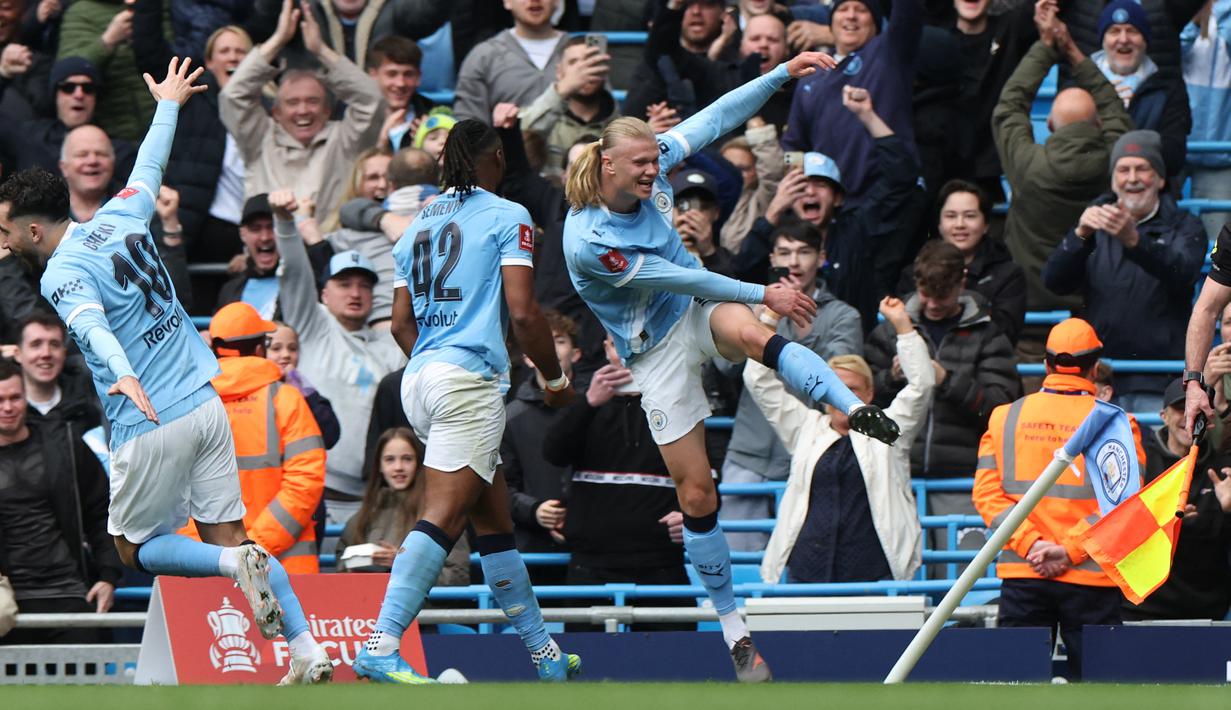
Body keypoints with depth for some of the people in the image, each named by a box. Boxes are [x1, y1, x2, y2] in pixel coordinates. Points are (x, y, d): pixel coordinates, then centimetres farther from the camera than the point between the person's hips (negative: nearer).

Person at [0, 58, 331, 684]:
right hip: (205, 405, 7)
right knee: (226, 536, 10)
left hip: (152, 424, -7)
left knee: (135, 548, 11)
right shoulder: (118, 219, 7)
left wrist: (122, 374, -54)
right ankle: (308, 652, -2)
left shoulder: (62, 273, -14)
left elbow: (92, 324, -35)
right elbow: (149, 168, 26)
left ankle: (238, 564, -14)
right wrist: (168, 105, 44)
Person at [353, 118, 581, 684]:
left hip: (419, 380, 8)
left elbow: (401, 324, 17)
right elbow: (522, 313, -8)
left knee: (495, 522, 14)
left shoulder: (418, 226, 18)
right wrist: (555, 379, 5)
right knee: (442, 518, -15)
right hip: (468, 379, -8)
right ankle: (381, 646, -27)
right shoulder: (506, 217, -1)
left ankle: (543, 654, 20)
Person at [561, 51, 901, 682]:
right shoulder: (587, 240, -25)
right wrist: (763, 294, -20)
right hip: (657, 352, -3)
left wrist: (783, 73, -5)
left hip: (702, 309, 3)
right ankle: (733, 626, 8)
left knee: (747, 330, -36)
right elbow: (676, 277, -23)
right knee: (696, 493, -3)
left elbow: (714, 120, 1)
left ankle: (857, 410, -59)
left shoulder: (651, 165, -7)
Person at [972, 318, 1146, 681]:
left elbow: (987, 493, -1)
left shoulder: (1004, 418, 6)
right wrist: (1070, 550, -11)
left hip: (1021, 573, 2)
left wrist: (1030, 543, -7)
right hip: (1091, 579, -2)